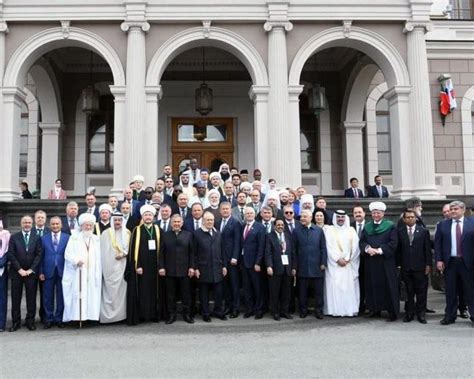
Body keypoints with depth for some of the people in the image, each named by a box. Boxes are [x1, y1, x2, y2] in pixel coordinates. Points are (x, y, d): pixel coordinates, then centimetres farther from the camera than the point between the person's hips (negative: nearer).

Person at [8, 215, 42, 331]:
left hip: (31, 272, 0)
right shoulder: (14, 237, 5)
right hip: (17, 272, 0)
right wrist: (20, 269, -8)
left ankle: (30, 321, 12)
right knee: (16, 298, 4)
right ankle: (16, 322, 12)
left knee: (31, 298, 3)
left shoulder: (37, 238, 5)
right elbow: (11, 255, -1)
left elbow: (39, 255, 0)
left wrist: (31, 270, -9)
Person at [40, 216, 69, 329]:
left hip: (62, 271, -1)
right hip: (48, 271, 1)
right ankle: (49, 319, 16)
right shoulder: (44, 238, 7)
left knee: (61, 296, 5)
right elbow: (41, 256, 6)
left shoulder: (67, 238, 3)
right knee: (48, 297, 6)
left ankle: (59, 319, 15)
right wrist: (41, 272, 0)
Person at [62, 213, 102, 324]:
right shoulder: (74, 238, 8)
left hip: (92, 273, 2)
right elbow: (68, 254, -1)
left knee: (92, 293, -1)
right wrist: (76, 260, -20)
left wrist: (98, 274, -2)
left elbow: (99, 257, 9)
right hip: (78, 272, -2)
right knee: (77, 294, -8)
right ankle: (77, 316, -6)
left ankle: (90, 315, 3)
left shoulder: (97, 239, 14)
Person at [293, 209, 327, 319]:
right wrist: (294, 266, -2)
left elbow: (323, 248, 5)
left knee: (318, 291, 6)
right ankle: (303, 310, 19)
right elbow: (294, 250, 1)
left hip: (317, 267, 0)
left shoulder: (319, 230, 5)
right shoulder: (296, 231, 3)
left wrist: (323, 263, -2)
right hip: (302, 267, 0)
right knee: (302, 291, 7)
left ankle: (318, 310, 17)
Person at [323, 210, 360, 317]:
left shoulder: (351, 230, 13)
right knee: (334, 286, -7)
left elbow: (354, 246, 3)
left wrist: (347, 259, -8)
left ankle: (350, 310, 0)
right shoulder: (329, 230, 7)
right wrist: (338, 259, -11)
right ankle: (335, 310, -6)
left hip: (349, 264, 2)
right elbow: (330, 246, -3)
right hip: (334, 263, -2)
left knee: (349, 286, -3)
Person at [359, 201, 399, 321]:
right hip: (370, 261, 4)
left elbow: (393, 243, -8)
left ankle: (392, 311, 3)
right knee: (373, 284, 7)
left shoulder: (390, 226, 0)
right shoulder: (367, 226, 12)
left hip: (386, 261, -4)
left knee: (388, 285, -3)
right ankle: (375, 309, 17)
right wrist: (367, 248, -13)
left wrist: (380, 250, -17)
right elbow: (361, 241, 8)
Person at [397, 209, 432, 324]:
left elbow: (428, 249, 2)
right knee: (408, 292, 5)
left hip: (420, 267, -1)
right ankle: (409, 313, 14)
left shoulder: (423, 231, 3)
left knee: (421, 292, 4)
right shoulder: (400, 232, 5)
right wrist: (398, 264, 1)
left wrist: (428, 265, -3)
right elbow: (398, 250, 5)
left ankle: (421, 313, 14)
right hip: (406, 267, 1)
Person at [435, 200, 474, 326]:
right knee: (450, 291, 8)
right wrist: (439, 260, -3)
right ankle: (450, 316, 18)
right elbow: (437, 243, 5)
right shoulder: (442, 224, 6)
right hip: (449, 262, 2)